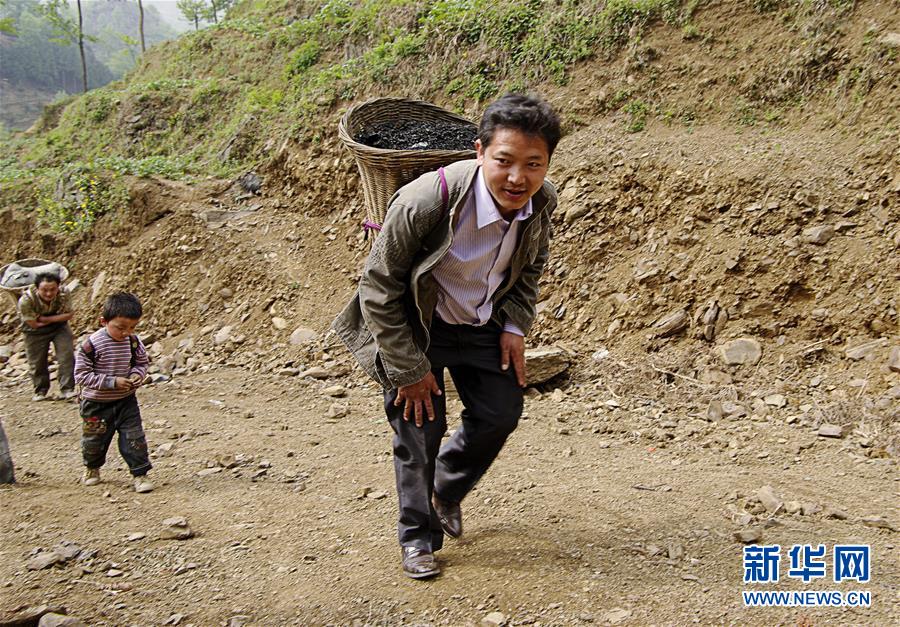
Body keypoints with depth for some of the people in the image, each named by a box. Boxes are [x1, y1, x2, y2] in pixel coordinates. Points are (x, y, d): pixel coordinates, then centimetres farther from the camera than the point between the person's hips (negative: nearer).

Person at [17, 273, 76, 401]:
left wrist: (45, 319, -26)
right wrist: (57, 318, -18)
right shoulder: (26, 300, -32)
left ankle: (67, 390, -1)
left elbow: (68, 315, -18)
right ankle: (41, 391, 29)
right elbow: (33, 323, -24)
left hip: (59, 328, 1)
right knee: (37, 363, 8)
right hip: (36, 332, -1)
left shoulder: (63, 293, -25)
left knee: (67, 357, -9)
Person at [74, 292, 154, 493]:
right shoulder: (91, 344, -23)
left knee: (134, 438, -1)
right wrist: (112, 382, -27)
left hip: (126, 400, 2)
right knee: (94, 439, 15)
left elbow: (142, 362, 8)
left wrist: (137, 375, -15)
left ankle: (140, 473, 10)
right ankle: (92, 467, 43)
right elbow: (81, 375, -20)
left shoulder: (133, 341, -9)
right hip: (96, 403, -2)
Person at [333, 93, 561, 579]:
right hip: (414, 327, -5)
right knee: (420, 427, -1)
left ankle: (447, 490, 38)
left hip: (482, 324, 5)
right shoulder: (426, 201, -36)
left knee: (501, 413, 9)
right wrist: (409, 368, -18)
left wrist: (515, 325, -6)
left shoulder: (542, 200, -18)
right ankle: (417, 535, 23)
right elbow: (378, 288, -24)